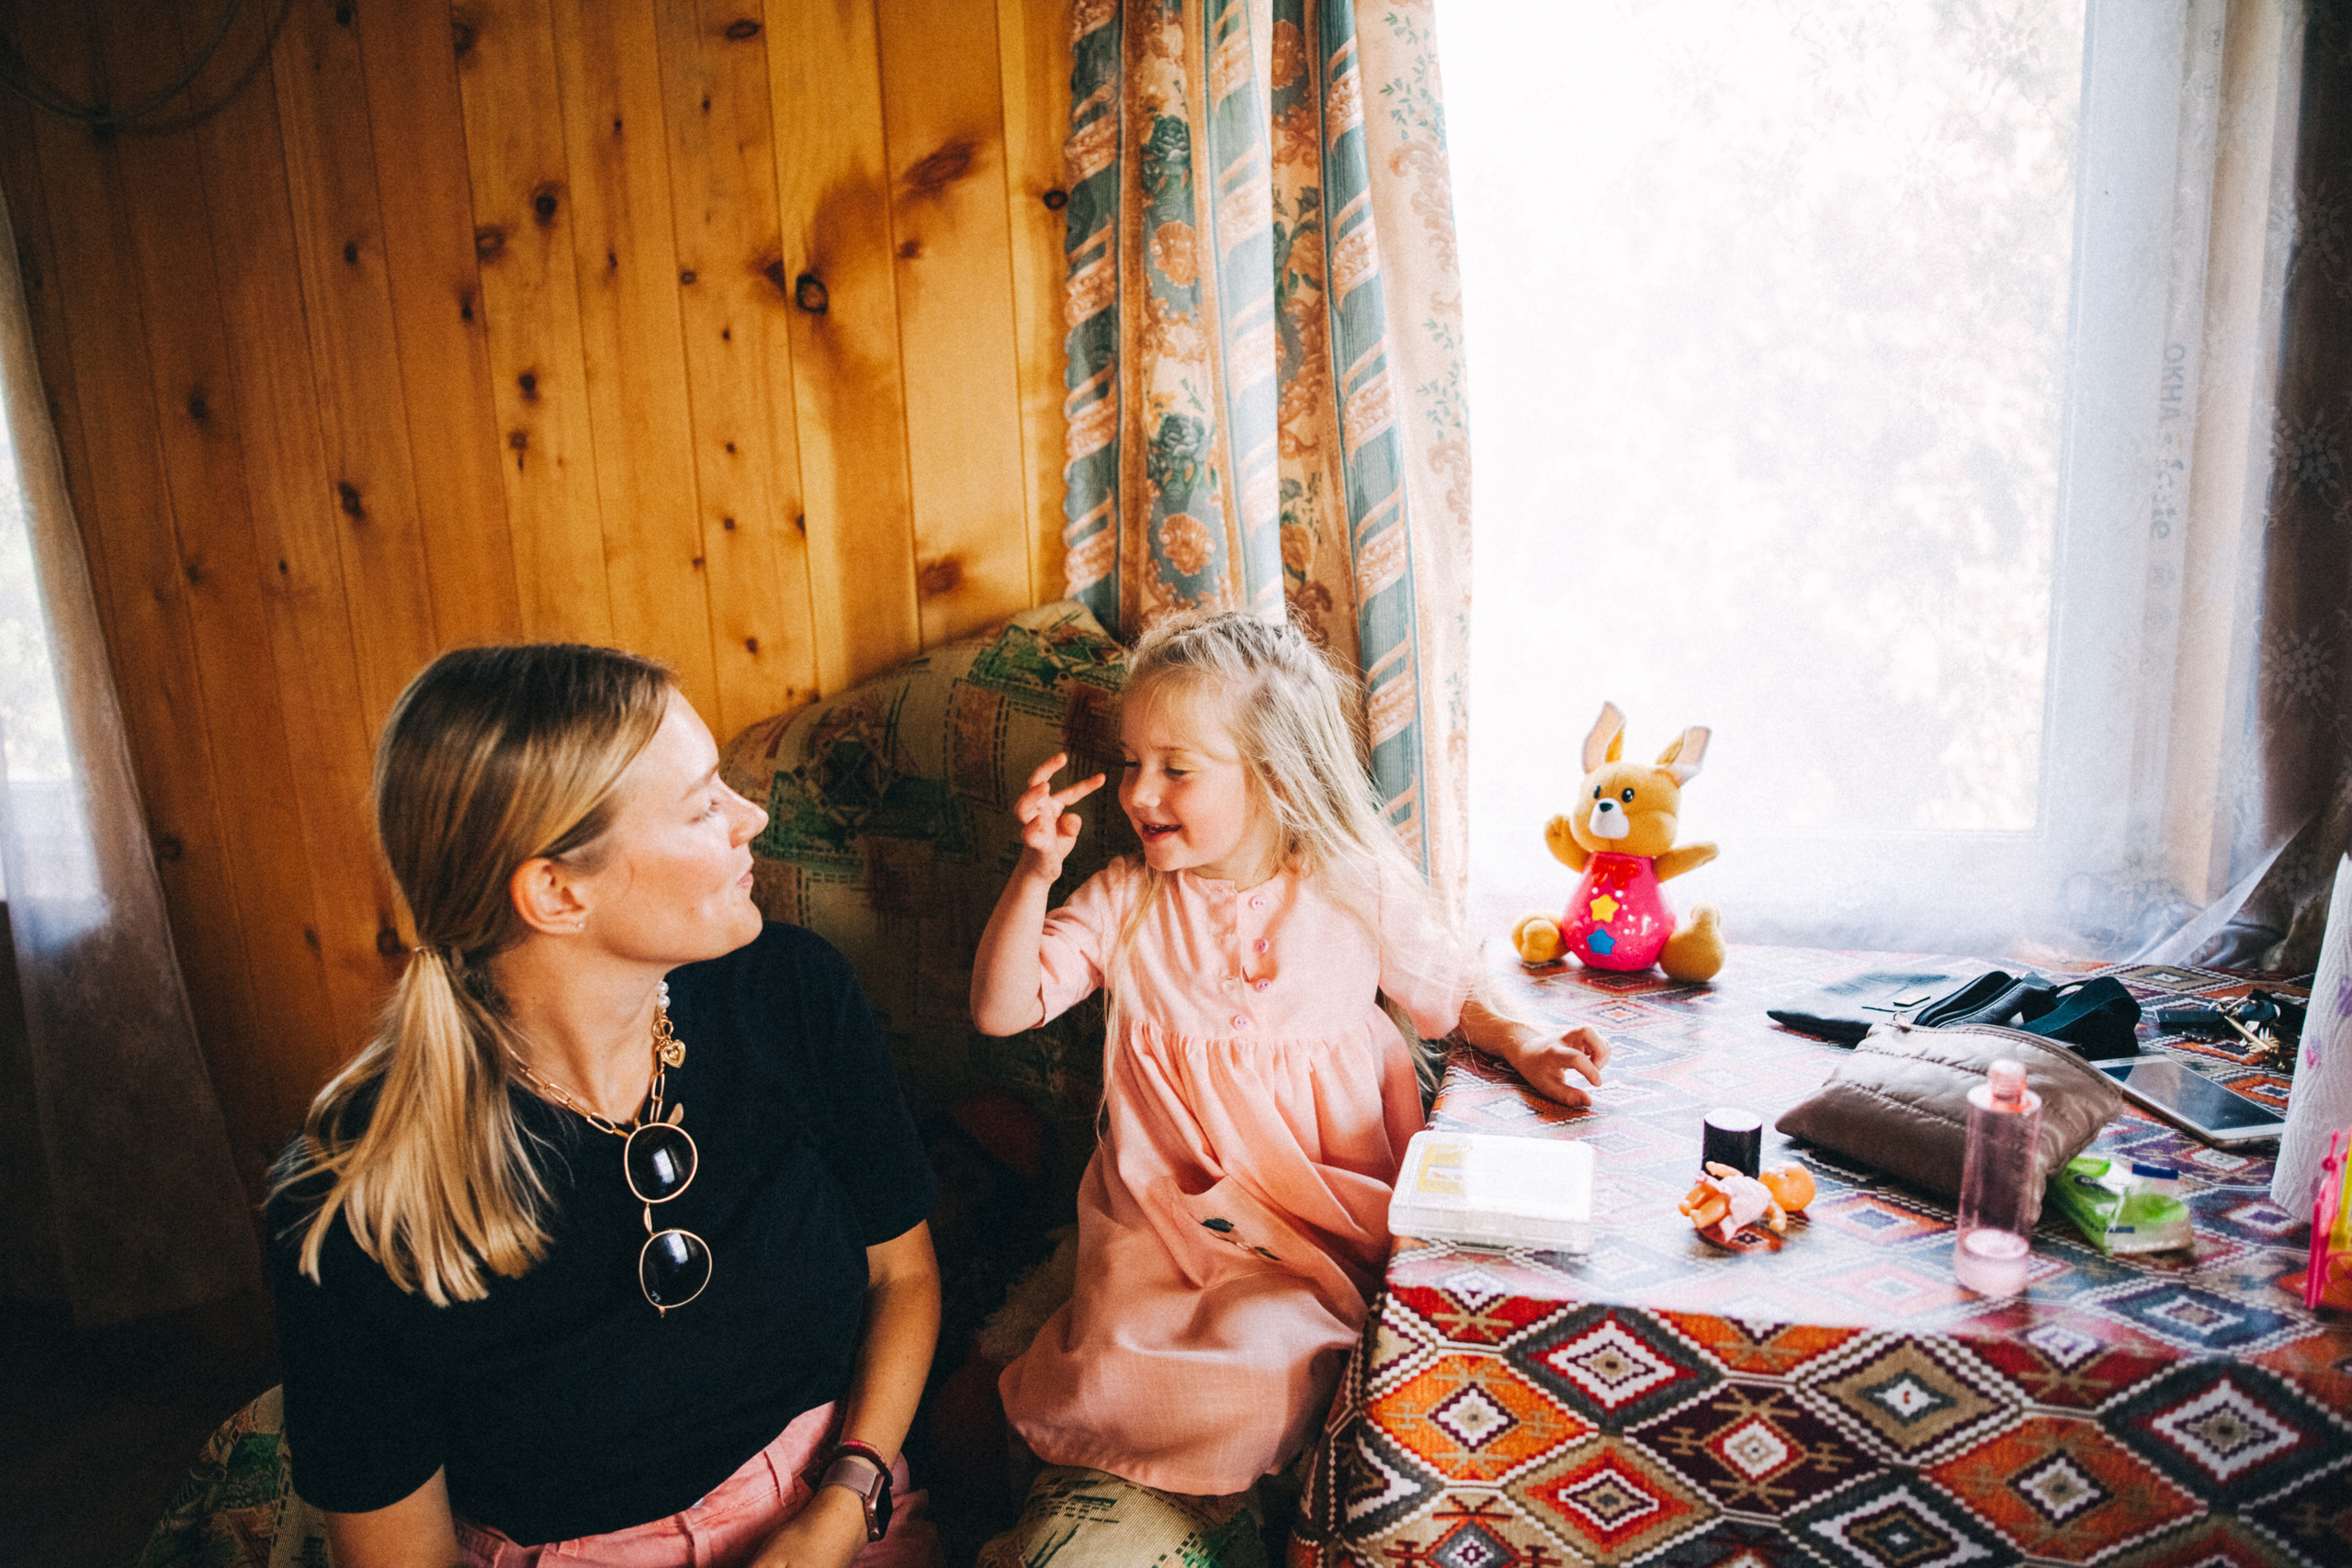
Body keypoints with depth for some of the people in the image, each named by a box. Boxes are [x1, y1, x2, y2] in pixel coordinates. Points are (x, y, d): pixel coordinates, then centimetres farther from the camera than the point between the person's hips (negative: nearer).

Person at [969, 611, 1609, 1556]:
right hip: (1168, 1200, 1)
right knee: (1119, 1375, -21)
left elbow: (1445, 993, 12)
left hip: (1333, 1207, -1)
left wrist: (1524, 1045, -7)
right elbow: (1000, 1010, -4)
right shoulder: (1126, 901, 0)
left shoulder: (1359, 890, -3)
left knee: (1259, 1349, -25)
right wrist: (1035, 873, -15)